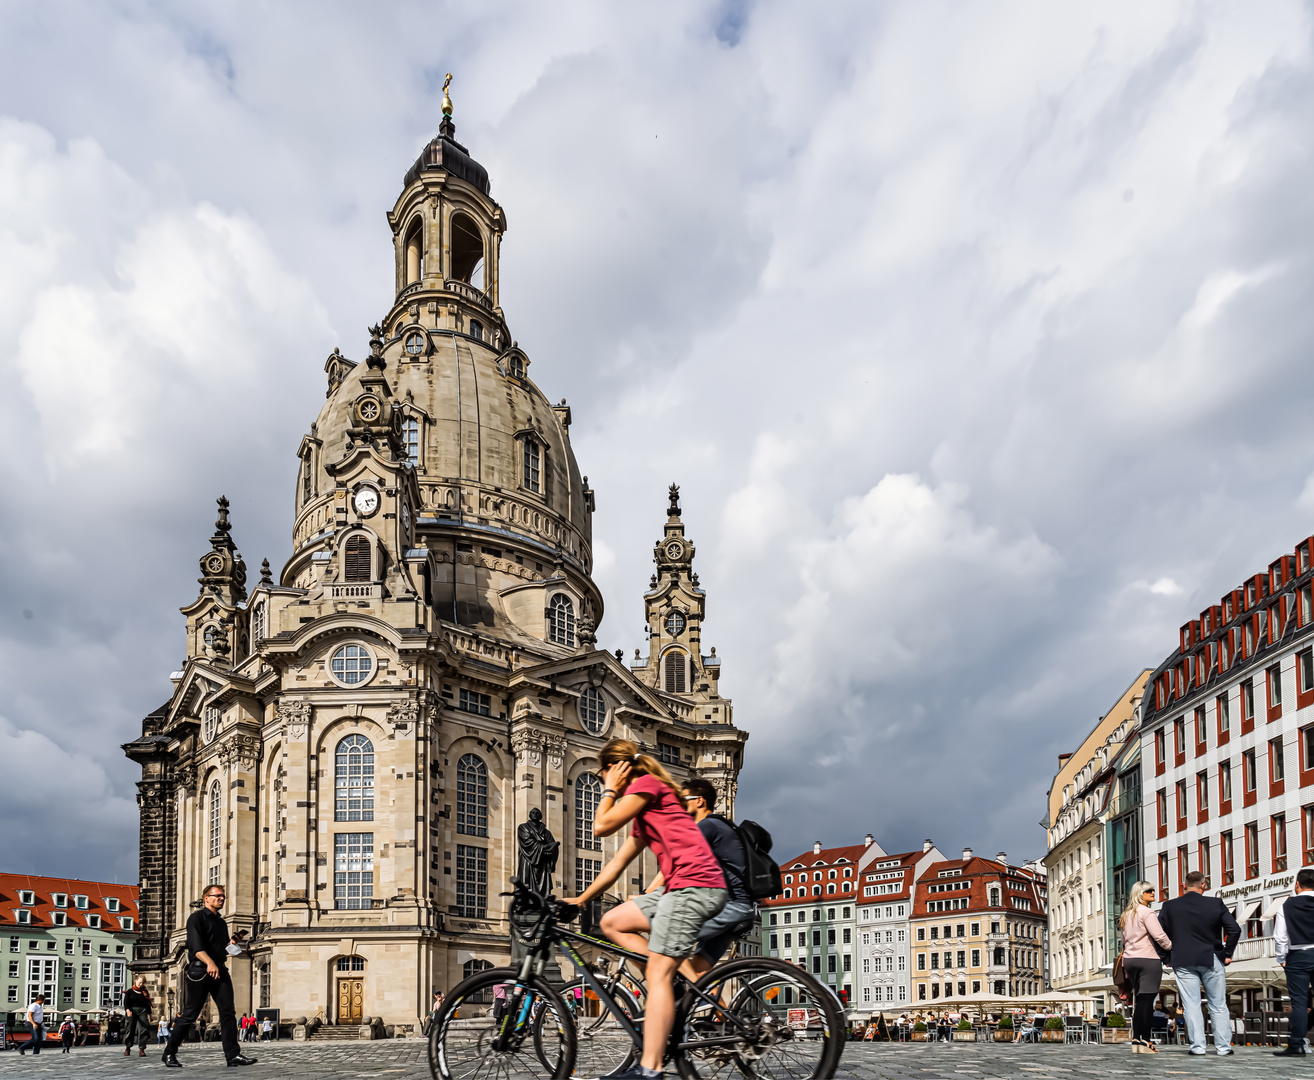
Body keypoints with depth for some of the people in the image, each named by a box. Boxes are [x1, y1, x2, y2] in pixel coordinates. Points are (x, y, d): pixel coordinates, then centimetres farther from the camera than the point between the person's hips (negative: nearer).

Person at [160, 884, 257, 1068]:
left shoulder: (221, 922, 21)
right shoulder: (197, 918, -3)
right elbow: (196, 945, -17)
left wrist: (232, 942, 6)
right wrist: (209, 963, -31)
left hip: (220, 970, 7)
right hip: (199, 971, -7)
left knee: (228, 1012, -3)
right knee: (189, 1014, -1)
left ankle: (233, 1054, -7)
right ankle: (169, 1053, 13)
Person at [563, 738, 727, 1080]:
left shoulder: (645, 784, -2)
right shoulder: (643, 816, 28)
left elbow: (602, 827, -6)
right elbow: (618, 862, 30)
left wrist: (610, 790, 9)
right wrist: (582, 899, 30)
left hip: (694, 885, -10)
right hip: (683, 888, 10)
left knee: (658, 972, -13)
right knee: (612, 922, 12)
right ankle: (671, 982, 4)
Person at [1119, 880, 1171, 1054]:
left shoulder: (1126, 915, 17)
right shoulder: (1146, 913, -8)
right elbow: (1160, 936, -14)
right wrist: (1172, 948, 3)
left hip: (1129, 959, 8)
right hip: (1147, 959, -8)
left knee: (1139, 1000, 12)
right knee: (1146, 1000, -7)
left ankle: (1136, 1040, 9)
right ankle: (1145, 1041, -8)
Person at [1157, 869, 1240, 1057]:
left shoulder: (1170, 906, -2)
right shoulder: (1216, 904, -4)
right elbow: (1234, 929, -8)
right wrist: (1227, 954, 2)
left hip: (1183, 962, 0)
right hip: (1212, 960, 0)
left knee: (1191, 1005, 4)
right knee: (1218, 1006, 11)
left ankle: (1197, 1046, 2)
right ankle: (1223, 1046, 13)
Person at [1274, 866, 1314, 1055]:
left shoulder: (1287, 906, -1)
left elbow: (1279, 937, -2)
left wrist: (1282, 959, 9)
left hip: (1298, 956, -2)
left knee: (1299, 1000, -1)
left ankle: (1296, 1045, -3)